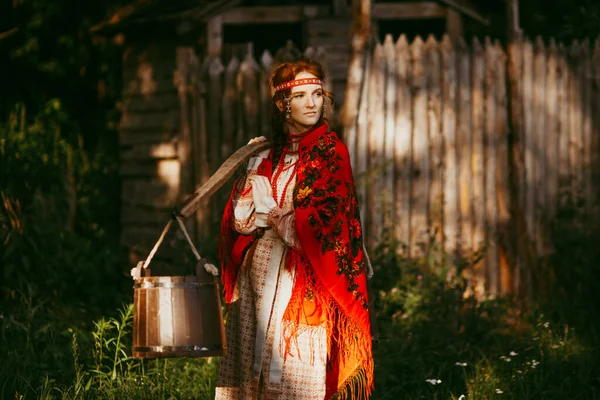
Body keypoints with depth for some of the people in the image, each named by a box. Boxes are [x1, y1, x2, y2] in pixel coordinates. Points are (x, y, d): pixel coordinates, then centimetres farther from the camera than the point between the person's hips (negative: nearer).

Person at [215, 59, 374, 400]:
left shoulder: (330, 152, -4)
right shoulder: (268, 153, 12)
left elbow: (321, 224, -11)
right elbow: (241, 216, 7)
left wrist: (268, 209, -4)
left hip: (302, 278, -5)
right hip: (259, 269, 5)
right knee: (254, 372, 4)